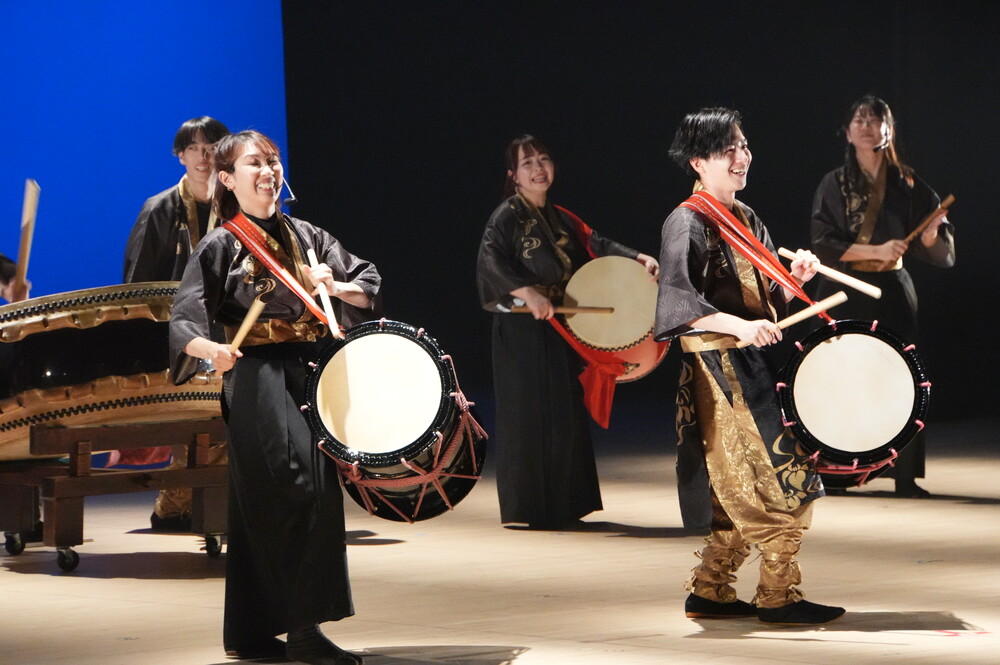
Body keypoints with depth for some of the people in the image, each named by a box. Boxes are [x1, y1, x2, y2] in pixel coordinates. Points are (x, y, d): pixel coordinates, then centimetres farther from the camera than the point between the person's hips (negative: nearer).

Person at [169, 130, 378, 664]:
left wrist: (335, 286, -10)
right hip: (257, 379, -6)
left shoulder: (303, 236, 14)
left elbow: (370, 287, 11)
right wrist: (211, 348, -31)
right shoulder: (220, 246, -2)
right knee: (305, 486, -19)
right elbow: (184, 323, -10)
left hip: (308, 374, 6)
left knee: (265, 508, 9)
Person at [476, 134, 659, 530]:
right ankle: (529, 509, -1)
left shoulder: (558, 218, 15)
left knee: (565, 415, 9)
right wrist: (528, 294, -31)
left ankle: (563, 505, 16)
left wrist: (638, 258, -3)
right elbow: (490, 261, -21)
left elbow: (594, 245, 12)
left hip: (559, 330, 8)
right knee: (530, 416, -6)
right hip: (522, 331, -8)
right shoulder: (507, 216, -8)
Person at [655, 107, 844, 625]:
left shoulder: (746, 219, 16)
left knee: (745, 491, 10)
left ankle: (709, 591, 16)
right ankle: (778, 597, -2)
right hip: (720, 366, -9)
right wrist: (740, 326, -32)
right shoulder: (686, 224, -11)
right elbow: (678, 300, -22)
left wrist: (794, 277, 0)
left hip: (755, 366, 9)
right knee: (783, 478, -9)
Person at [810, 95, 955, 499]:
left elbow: (937, 251, 4)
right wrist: (876, 251, -16)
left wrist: (931, 232, -19)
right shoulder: (835, 185, 1)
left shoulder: (907, 184, 5)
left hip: (892, 292, 1)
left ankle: (905, 476, -2)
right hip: (846, 294, -1)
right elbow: (824, 244, -7)